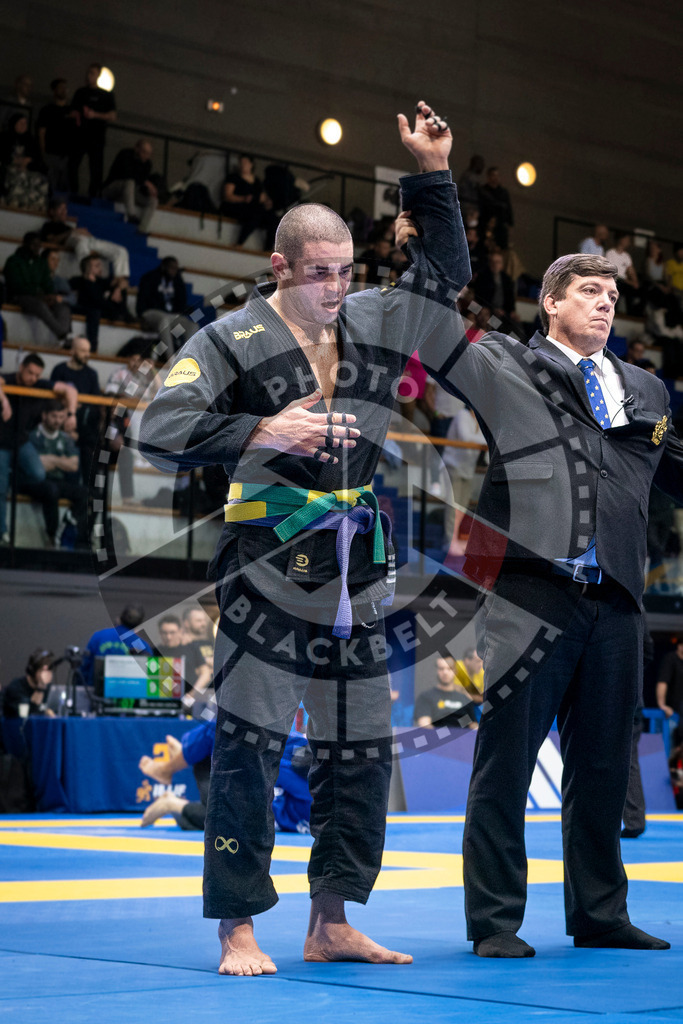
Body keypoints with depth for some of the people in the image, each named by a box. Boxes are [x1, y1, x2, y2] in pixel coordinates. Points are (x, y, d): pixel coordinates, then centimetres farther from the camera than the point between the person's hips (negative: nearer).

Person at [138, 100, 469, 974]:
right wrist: (261, 432, -22)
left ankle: (331, 923, 21)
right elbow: (160, 433, -12)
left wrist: (432, 175, 14)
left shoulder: (372, 324, 11)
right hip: (266, 566, -6)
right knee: (248, 746, -6)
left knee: (360, 750, 9)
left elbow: (445, 271, 25)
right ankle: (237, 931, 4)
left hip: (354, 567, 6)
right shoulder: (232, 341, -5)